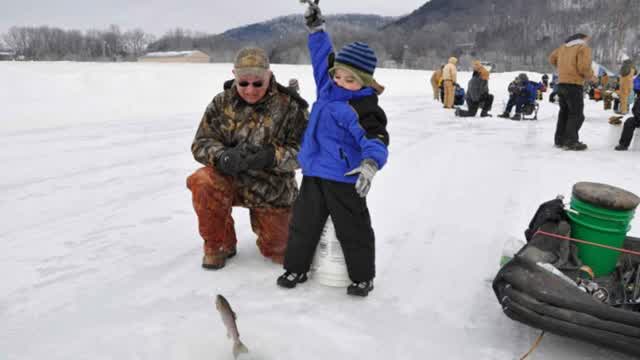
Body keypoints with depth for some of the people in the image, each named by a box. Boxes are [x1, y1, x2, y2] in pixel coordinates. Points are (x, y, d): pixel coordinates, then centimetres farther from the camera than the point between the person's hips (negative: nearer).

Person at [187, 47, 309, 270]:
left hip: (273, 190, 0)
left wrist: (271, 156, -35)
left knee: (280, 253, 6)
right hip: (230, 180, 1)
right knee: (203, 182, -33)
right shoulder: (222, 103, -6)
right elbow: (201, 143, -8)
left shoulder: (289, 106, -13)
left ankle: (271, 230, 45)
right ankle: (219, 245, -6)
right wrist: (223, 156, -31)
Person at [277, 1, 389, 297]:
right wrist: (316, 28, 19)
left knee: (353, 229, 6)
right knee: (303, 222, 16)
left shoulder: (364, 108, -18)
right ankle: (296, 267, 33)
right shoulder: (327, 87, 6)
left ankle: (362, 276, 25)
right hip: (314, 173, 7)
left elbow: (375, 138, -28)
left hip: (344, 179, -7)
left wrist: (370, 163, -46)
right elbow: (323, 57, 20)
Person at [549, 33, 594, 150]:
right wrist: (591, 75, 1)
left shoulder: (563, 47, 15)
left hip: (561, 83, 7)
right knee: (576, 114, -4)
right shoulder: (584, 48, -5)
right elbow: (584, 67, -17)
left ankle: (560, 140, 19)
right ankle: (571, 142, -10)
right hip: (574, 84, -7)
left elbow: (552, 58, 27)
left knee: (564, 112, 16)